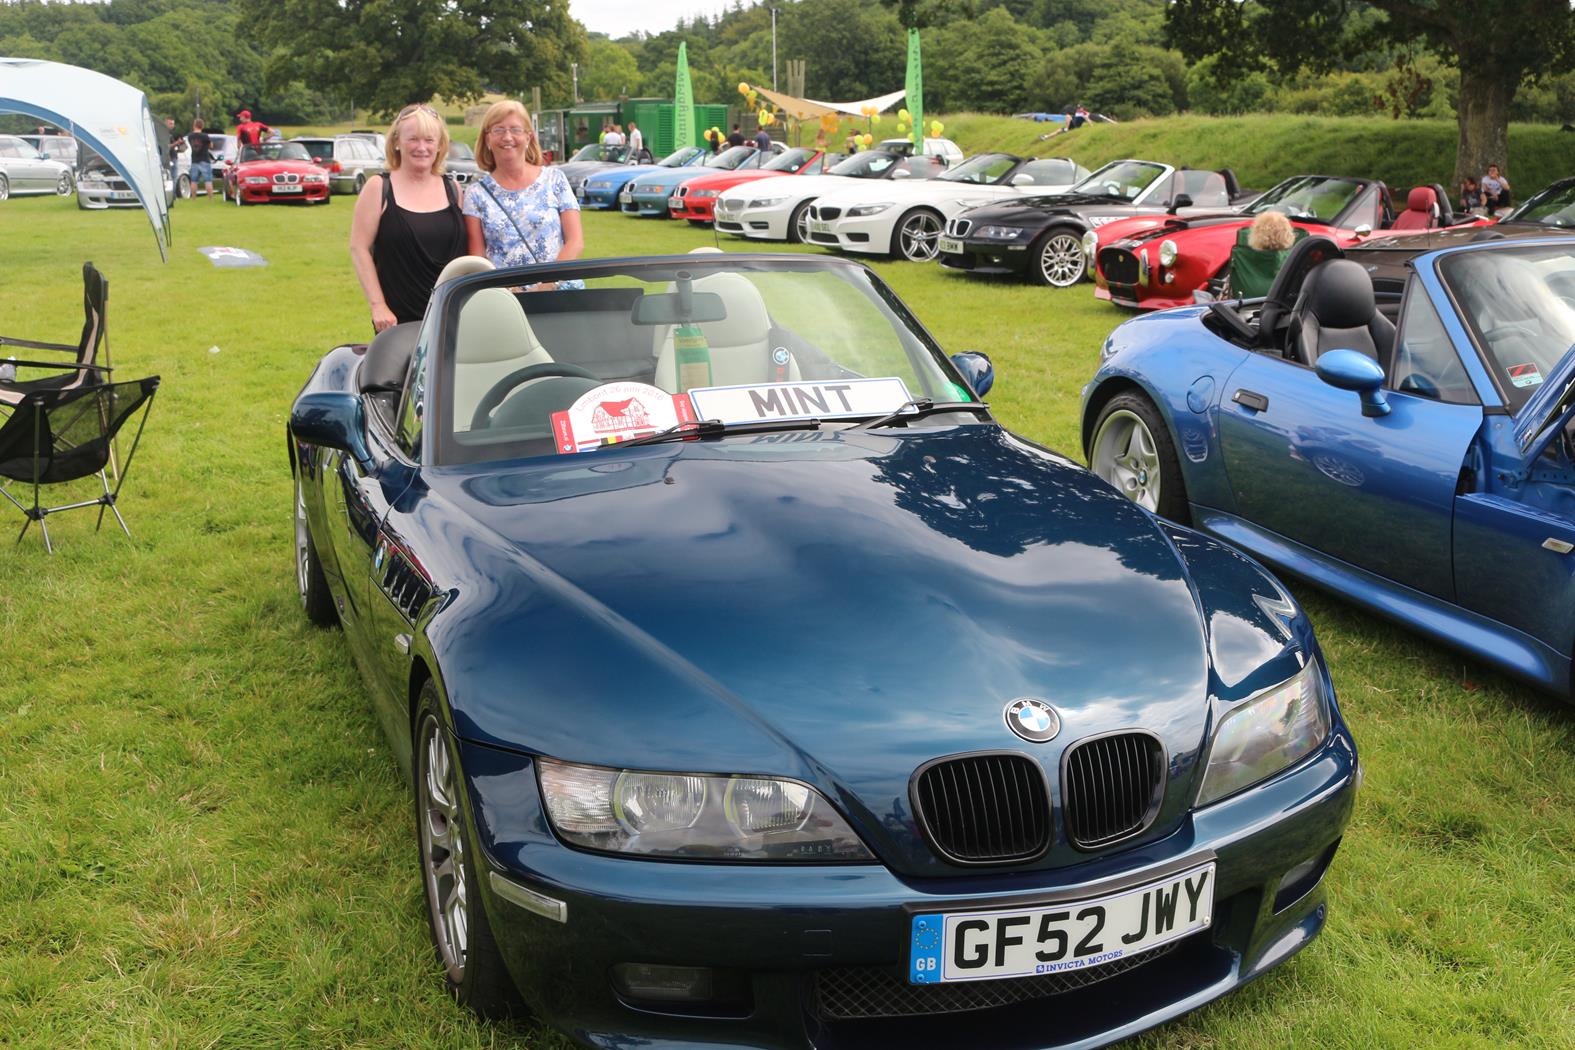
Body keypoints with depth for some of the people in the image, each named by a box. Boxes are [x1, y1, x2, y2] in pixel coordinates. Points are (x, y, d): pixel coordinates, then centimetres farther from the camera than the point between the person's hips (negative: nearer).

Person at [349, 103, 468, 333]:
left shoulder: (453, 189, 11)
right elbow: (358, 248, -2)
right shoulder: (378, 188, 1)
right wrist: (377, 305, -10)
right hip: (397, 320, -3)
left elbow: (468, 252, 15)